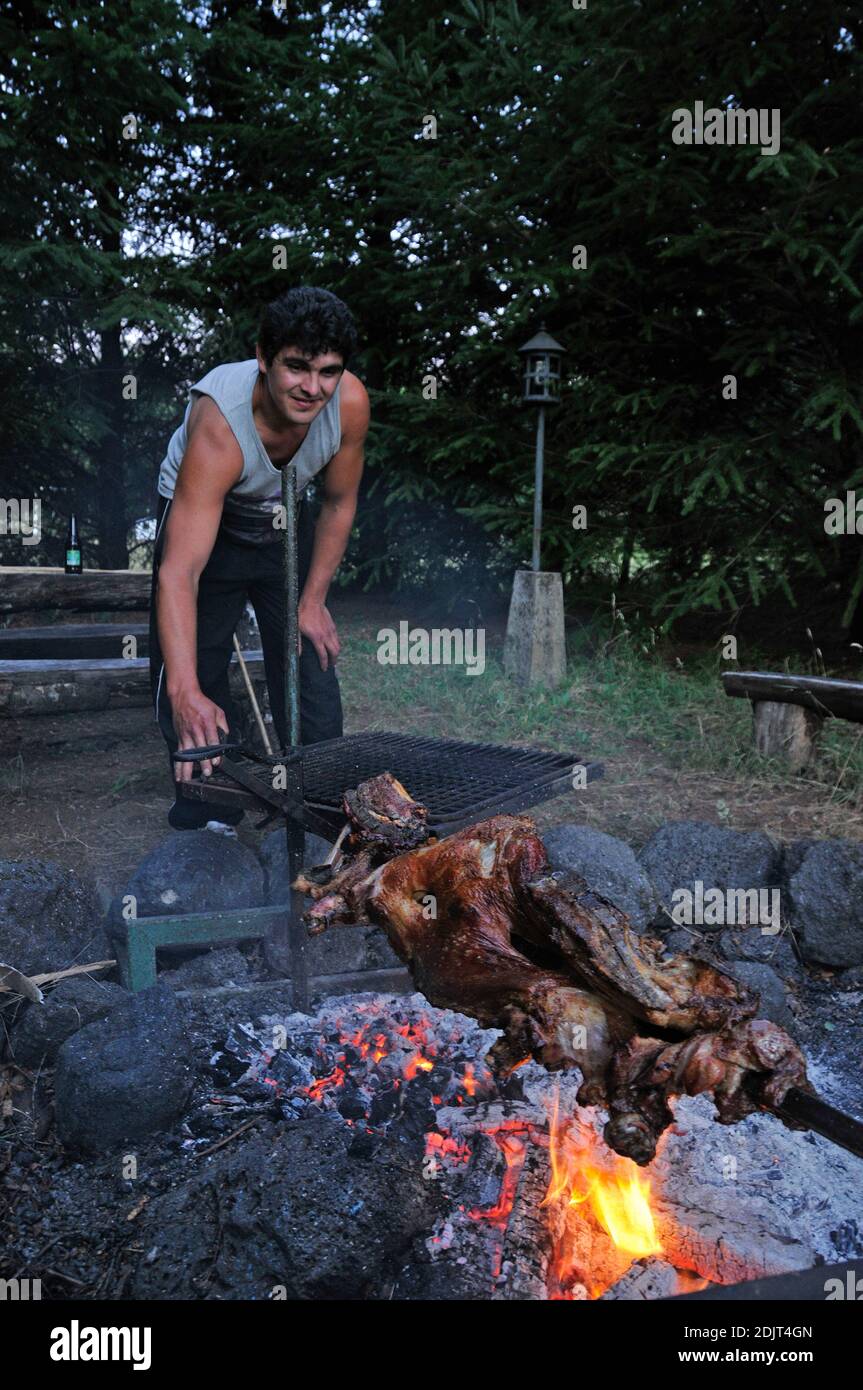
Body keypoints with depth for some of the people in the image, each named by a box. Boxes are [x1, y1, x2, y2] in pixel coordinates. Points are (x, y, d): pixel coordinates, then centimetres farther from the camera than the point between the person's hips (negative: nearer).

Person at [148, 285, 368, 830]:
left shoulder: (350, 402, -27)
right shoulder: (219, 424, -39)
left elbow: (338, 503, -7)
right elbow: (178, 573, -46)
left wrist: (313, 600, -6)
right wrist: (186, 692, -56)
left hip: (286, 525, 4)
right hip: (202, 520, -3)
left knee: (313, 678, 1)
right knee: (196, 697, -7)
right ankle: (208, 822, 12)